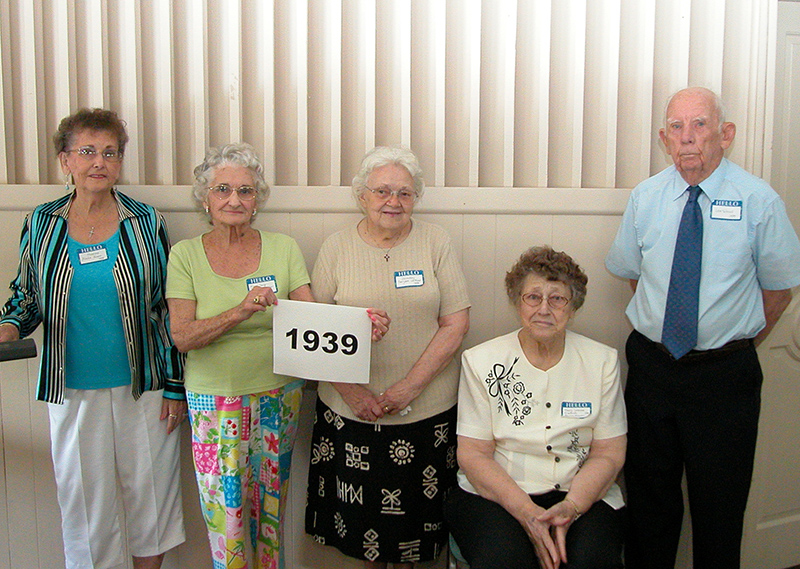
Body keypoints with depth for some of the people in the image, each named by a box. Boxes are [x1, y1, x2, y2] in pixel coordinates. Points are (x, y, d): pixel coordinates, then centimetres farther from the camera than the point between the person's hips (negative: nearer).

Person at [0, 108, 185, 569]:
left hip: (143, 385, -1)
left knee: (150, 487, 10)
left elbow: (168, 308, 0)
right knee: (82, 495, 10)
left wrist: (175, 387, -2)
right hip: (72, 389, 1)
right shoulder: (42, 224, 2)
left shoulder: (146, 222, -2)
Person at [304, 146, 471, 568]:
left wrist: (410, 386, -13)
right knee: (359, 503, 13)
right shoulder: (337, 248, 1)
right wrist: (350, 390, -12)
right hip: (351, 408, 1)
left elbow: (456, 323, -5)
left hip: (428, 409, 0)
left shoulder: (435, 243, -1)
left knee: (415, 503, 12)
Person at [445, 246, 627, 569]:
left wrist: (570, 507, -15)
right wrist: (526, 512, -16)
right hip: (494, 495, -1)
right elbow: (472, 454, -3)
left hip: (582, 494, 1)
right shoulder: (481, 361, 0)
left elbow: (609, 454, 2)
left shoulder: (602, 361, 4)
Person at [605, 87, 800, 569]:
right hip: (651, 363, 3)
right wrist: (664, 323, 11)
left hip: (724, 374, -2)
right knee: (650, 494, 15)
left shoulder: (759, 200, -7)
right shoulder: (645, 198, 1)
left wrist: (740, 343, 5)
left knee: (719, 505, 11)